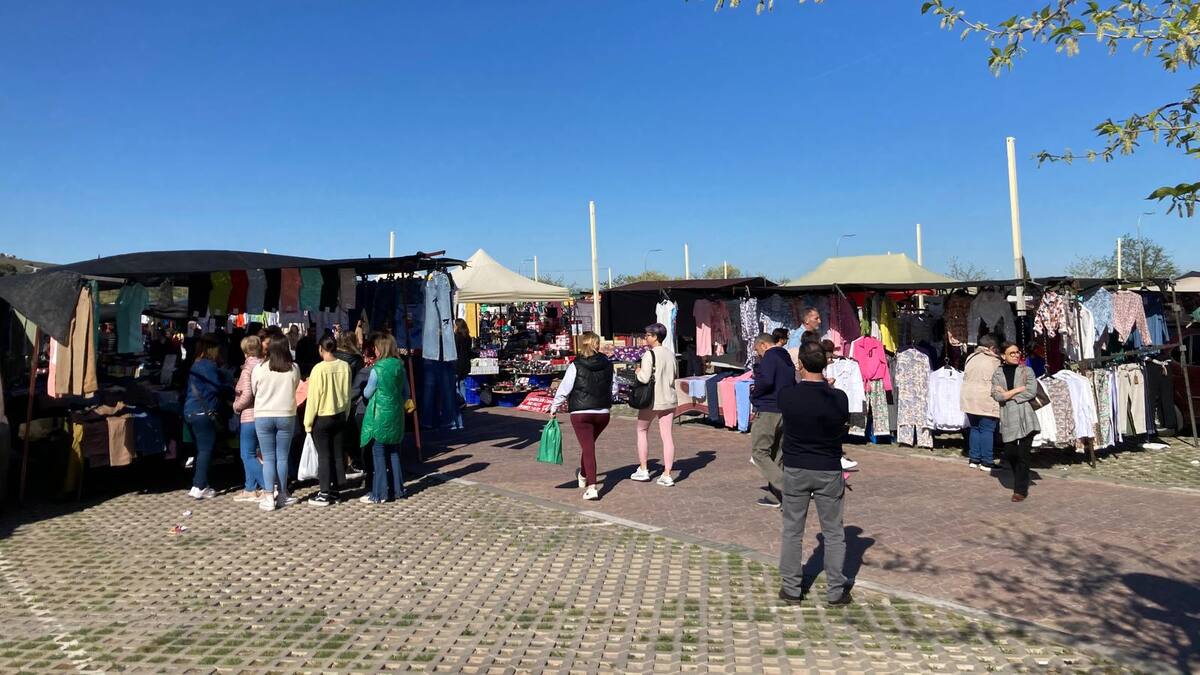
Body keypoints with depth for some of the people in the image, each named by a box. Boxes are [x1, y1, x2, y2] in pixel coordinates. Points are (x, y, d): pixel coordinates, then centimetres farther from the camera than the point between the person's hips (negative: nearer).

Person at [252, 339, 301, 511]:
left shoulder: (259, 368, -7)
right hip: (286, 415, 1)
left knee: (268, 458, 5)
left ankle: (269, 497, 3)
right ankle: (281, 495, 16)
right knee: (282, 457, 9)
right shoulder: (294, 368, -5)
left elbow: (253, 391, 7)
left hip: (263, 416, -1)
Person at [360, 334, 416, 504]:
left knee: (379, 454, 1)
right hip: (396, 416, 6)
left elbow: (367, 393, -5)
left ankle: (379, 494, 6)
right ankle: (398, 489, 22)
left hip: (379, 416, -6)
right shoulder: (400, 367, 1)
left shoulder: (377, 369, -16)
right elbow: (406, 393, 8)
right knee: (394, 452, 15)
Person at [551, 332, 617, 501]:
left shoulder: (575, 366, -10)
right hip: (603, 413, 4)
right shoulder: (608, 365, 3)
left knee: (588, 448, -4)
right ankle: (583, 475, 42)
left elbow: (563, 389, -8)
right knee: (589, 444, 24)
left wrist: (554, 408, 4)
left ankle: (591, 487, -14)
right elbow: (612, 387, 12)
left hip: (581, 413, -4)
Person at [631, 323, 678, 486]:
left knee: (642, 430, 15)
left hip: (652, 400, -5)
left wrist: (637, 372, -2)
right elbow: (673, 376, 12)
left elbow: (644, 378, -21)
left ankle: (643, 470, 18)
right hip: (669, 399, 5)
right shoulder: (671, 354, 7)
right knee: (667, 435, 4)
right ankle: (666, 475, 4)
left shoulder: (649, 354, -14)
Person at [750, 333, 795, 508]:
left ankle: (786, 488, -16)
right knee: (776, 454, 14)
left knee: (758, 452, -5)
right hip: (785, 412, 9)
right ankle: (775, 495, 17)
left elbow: (766, 381, -25)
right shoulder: (787, 358, 18)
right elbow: (792, 384, 20)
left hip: (768, 412, -9)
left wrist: (754, 393, -7)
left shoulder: (769, 357, -10)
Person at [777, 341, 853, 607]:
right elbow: (844, 426, 4)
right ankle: (836, 591, 20)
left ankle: (791, 589, 20)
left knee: (792, 531, 13)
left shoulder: (787, 396, -15)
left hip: (795, 470, 0)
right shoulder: (838, 398, -14)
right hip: (829, 471, 0)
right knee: (834, 533, 13)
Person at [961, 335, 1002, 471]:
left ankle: (974, 459, 16)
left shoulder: (970, 358, 9)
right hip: (986, 401, -6)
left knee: (975, 428, 15)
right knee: (987, 430, 0)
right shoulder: (994, 361, -7)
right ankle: (986, 462, 2)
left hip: (969, 399, 6)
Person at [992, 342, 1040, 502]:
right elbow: (996, 395, -4)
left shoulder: (1027, 371, 7)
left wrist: (1007, 394, -7)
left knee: (1023, 454, -4)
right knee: (1009, 453, 3)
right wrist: (1018, 389, -8)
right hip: (1008, 418, 2)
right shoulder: (998, 374, 9)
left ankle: (1021, 489, 5)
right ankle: (1021, 481, 30)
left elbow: (1032, 392, -7)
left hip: (1025, 417, -2)